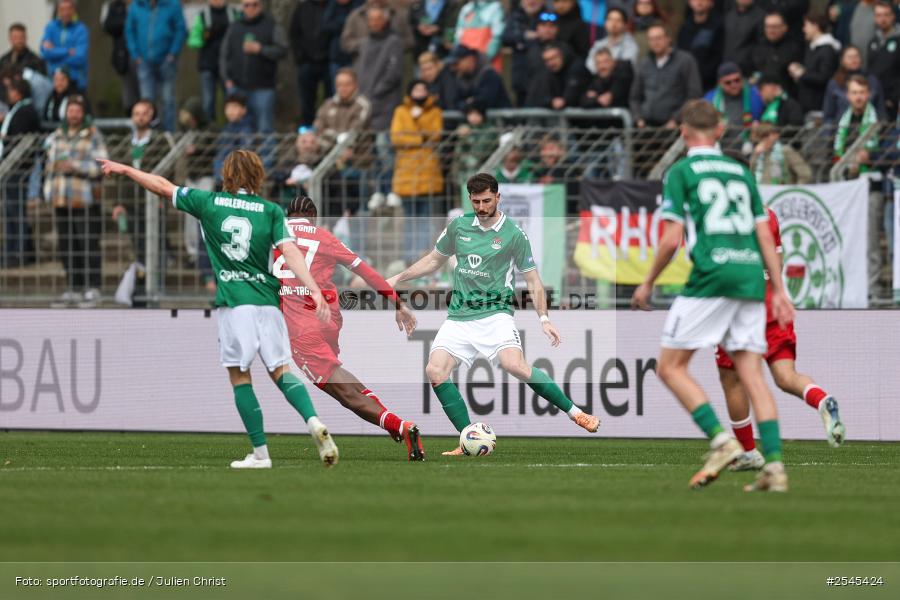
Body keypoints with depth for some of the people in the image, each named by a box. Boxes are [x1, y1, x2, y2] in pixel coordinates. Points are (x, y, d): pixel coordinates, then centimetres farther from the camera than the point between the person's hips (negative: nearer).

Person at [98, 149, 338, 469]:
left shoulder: (210, 202, 5)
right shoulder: (271, 210, 6)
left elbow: (163, 186, 14)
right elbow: (290, 251, -6)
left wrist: (124, 169, 27)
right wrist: (315, 290, -12)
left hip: (233, 303, -2)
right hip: (267, 301, 2)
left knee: (239, 376, 5)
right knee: (281, 371, 7)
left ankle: (260, 452, 1)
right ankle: (314, 422, -18)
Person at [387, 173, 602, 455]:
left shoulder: (514, 234, -1)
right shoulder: (459, 226, 10)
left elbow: (533, 280, 3)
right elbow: (433, 260, 25)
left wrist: (544, 319, -8)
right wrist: (398, 279, 21)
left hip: (494, 314, -4)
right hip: (459, 317, 4)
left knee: (515, 365, -29)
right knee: (435, 371, -18)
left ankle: (575, 412, -15)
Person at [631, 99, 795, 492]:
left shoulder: (681, 172, 2)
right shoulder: (741, 172, 18)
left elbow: (671, 239, -5)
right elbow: (765, 236, 14)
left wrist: (647, 283, 7)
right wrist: (779, 291, 16)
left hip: (711, 276, -5)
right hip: (751, 277, 6)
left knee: (671, 366, 4)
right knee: (751, 373, 5)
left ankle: (721, 440, -12)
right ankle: (774, 464, -7)